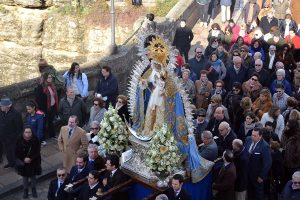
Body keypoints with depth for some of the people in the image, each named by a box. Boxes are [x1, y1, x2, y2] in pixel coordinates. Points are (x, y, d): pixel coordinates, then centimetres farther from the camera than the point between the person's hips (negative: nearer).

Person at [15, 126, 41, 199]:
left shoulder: (35, 140, -17)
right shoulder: (19, 140, -16)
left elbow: (37, 152, -12)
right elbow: (17, 152, -10)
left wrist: (30, 159, -22)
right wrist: (24, 159, -19)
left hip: (33, 162, 0)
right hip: (23, 163, 0)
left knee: (33, 177, 18)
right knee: (25, 177, 17)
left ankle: (34, 189, 38)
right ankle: (25, 190, 37)